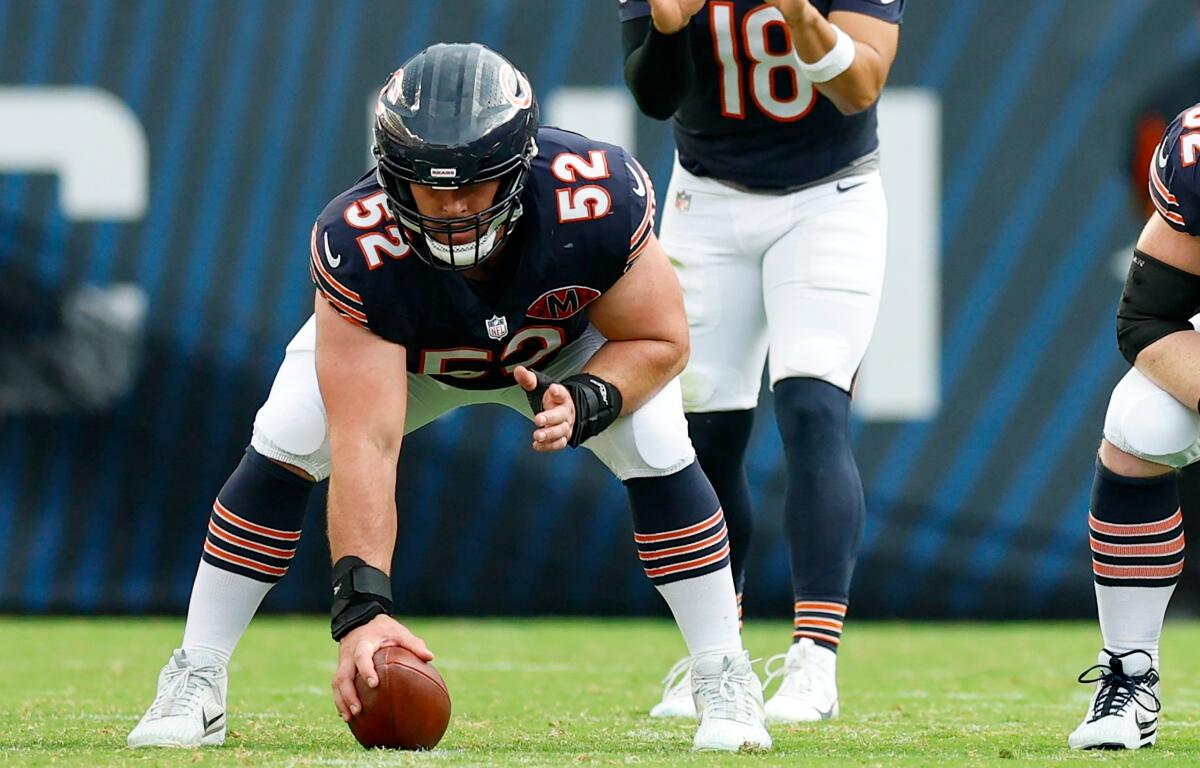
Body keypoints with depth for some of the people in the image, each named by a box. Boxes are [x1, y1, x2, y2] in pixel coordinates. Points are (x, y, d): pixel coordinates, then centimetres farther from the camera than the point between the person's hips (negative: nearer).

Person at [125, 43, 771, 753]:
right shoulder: (359, 247, -42)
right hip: (400, 353, -1)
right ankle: (197, 682, -5)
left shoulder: (599, 200, -40)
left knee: (658, 448, -21)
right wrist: (361, 605, -52)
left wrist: (585, 402, -42)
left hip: (569, 350, 1)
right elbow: (366, 443, -44)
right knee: (284, 448, -20)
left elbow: (659, 340, -22)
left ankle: (726, 683, -4)